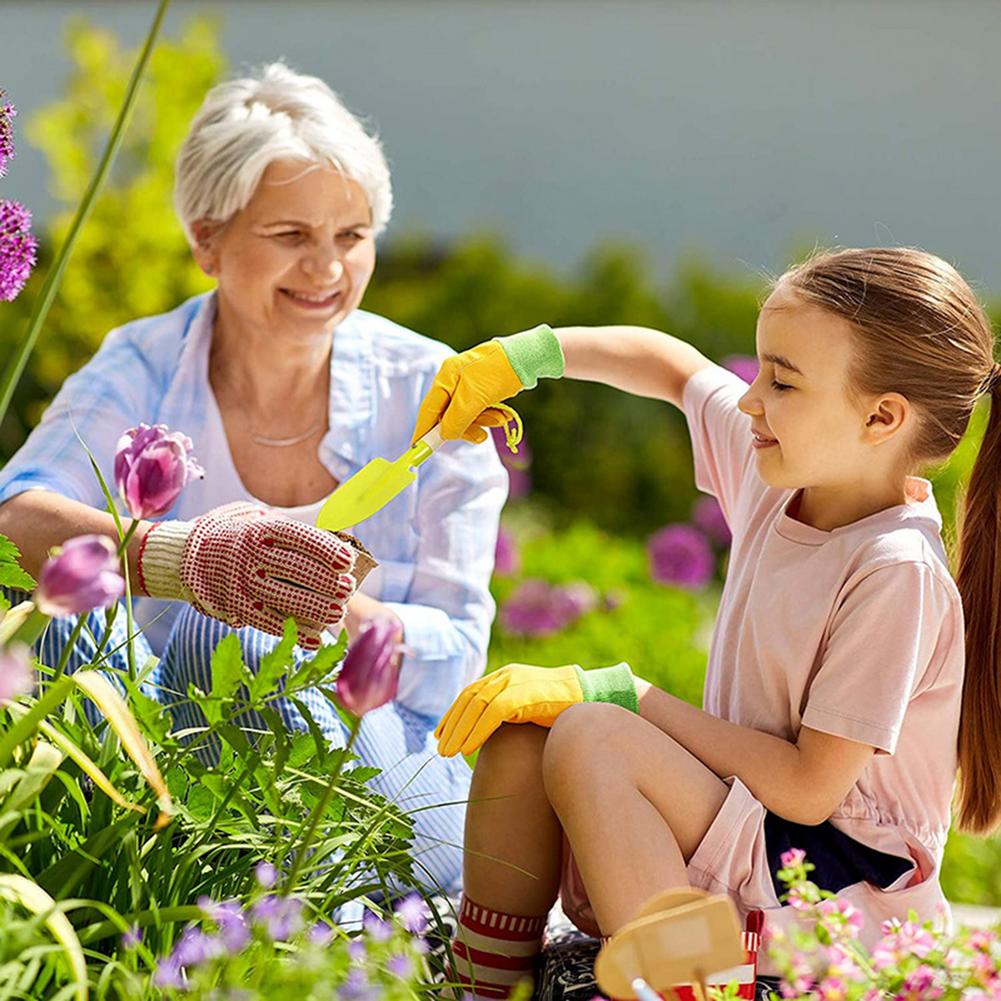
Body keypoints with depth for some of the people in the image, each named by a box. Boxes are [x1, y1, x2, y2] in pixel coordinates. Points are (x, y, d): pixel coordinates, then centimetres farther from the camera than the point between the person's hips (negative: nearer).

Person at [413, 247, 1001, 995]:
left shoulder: (898, 570, -23)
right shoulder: (775, 468, 0)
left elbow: (809, 788, -23)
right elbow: (672, 365, 20)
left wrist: (622, 696, -20)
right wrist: (522, 354, 8)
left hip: (845, 893, -8)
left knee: (589, 737, -27)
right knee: (520, 734, -11)